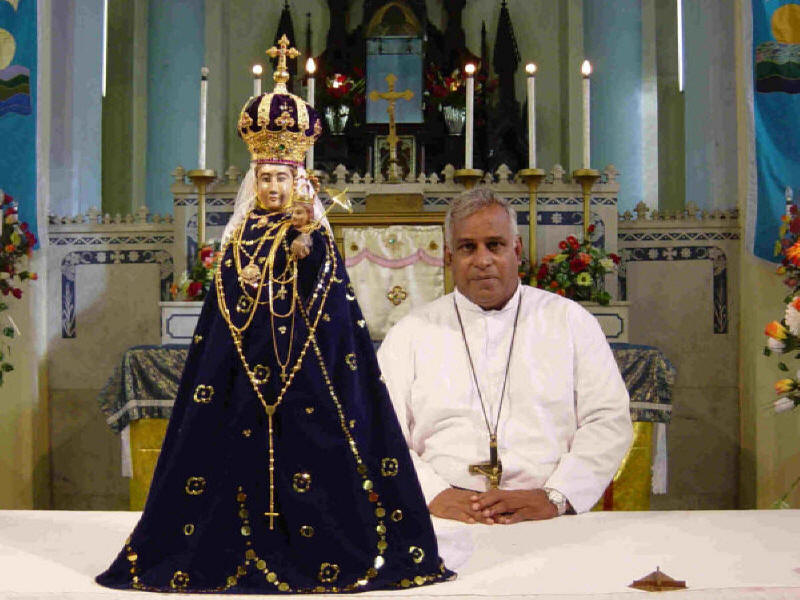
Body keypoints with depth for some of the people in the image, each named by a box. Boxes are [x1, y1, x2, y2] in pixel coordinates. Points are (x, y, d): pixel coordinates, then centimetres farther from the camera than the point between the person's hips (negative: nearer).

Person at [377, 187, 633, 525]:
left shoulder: (570, 320, 14)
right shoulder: (410, 333, 14)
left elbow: (609, 422, 6)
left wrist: (555, 497, -9)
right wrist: (434, 495, -12)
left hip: (548, 525, 1)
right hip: (445, 523, 0)